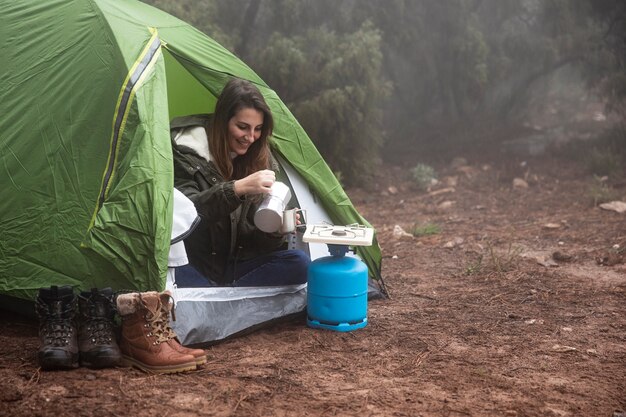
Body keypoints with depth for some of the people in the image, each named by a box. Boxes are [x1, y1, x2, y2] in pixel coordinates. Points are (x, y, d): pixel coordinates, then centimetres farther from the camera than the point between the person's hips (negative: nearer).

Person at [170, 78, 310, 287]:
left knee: (299, 263, -20)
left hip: (234, 267, 6)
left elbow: (255, 238, 4)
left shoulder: (260, 161, 4)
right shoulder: (188, 152, -8)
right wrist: (236, 188, -34)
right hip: (191, 268, -5)